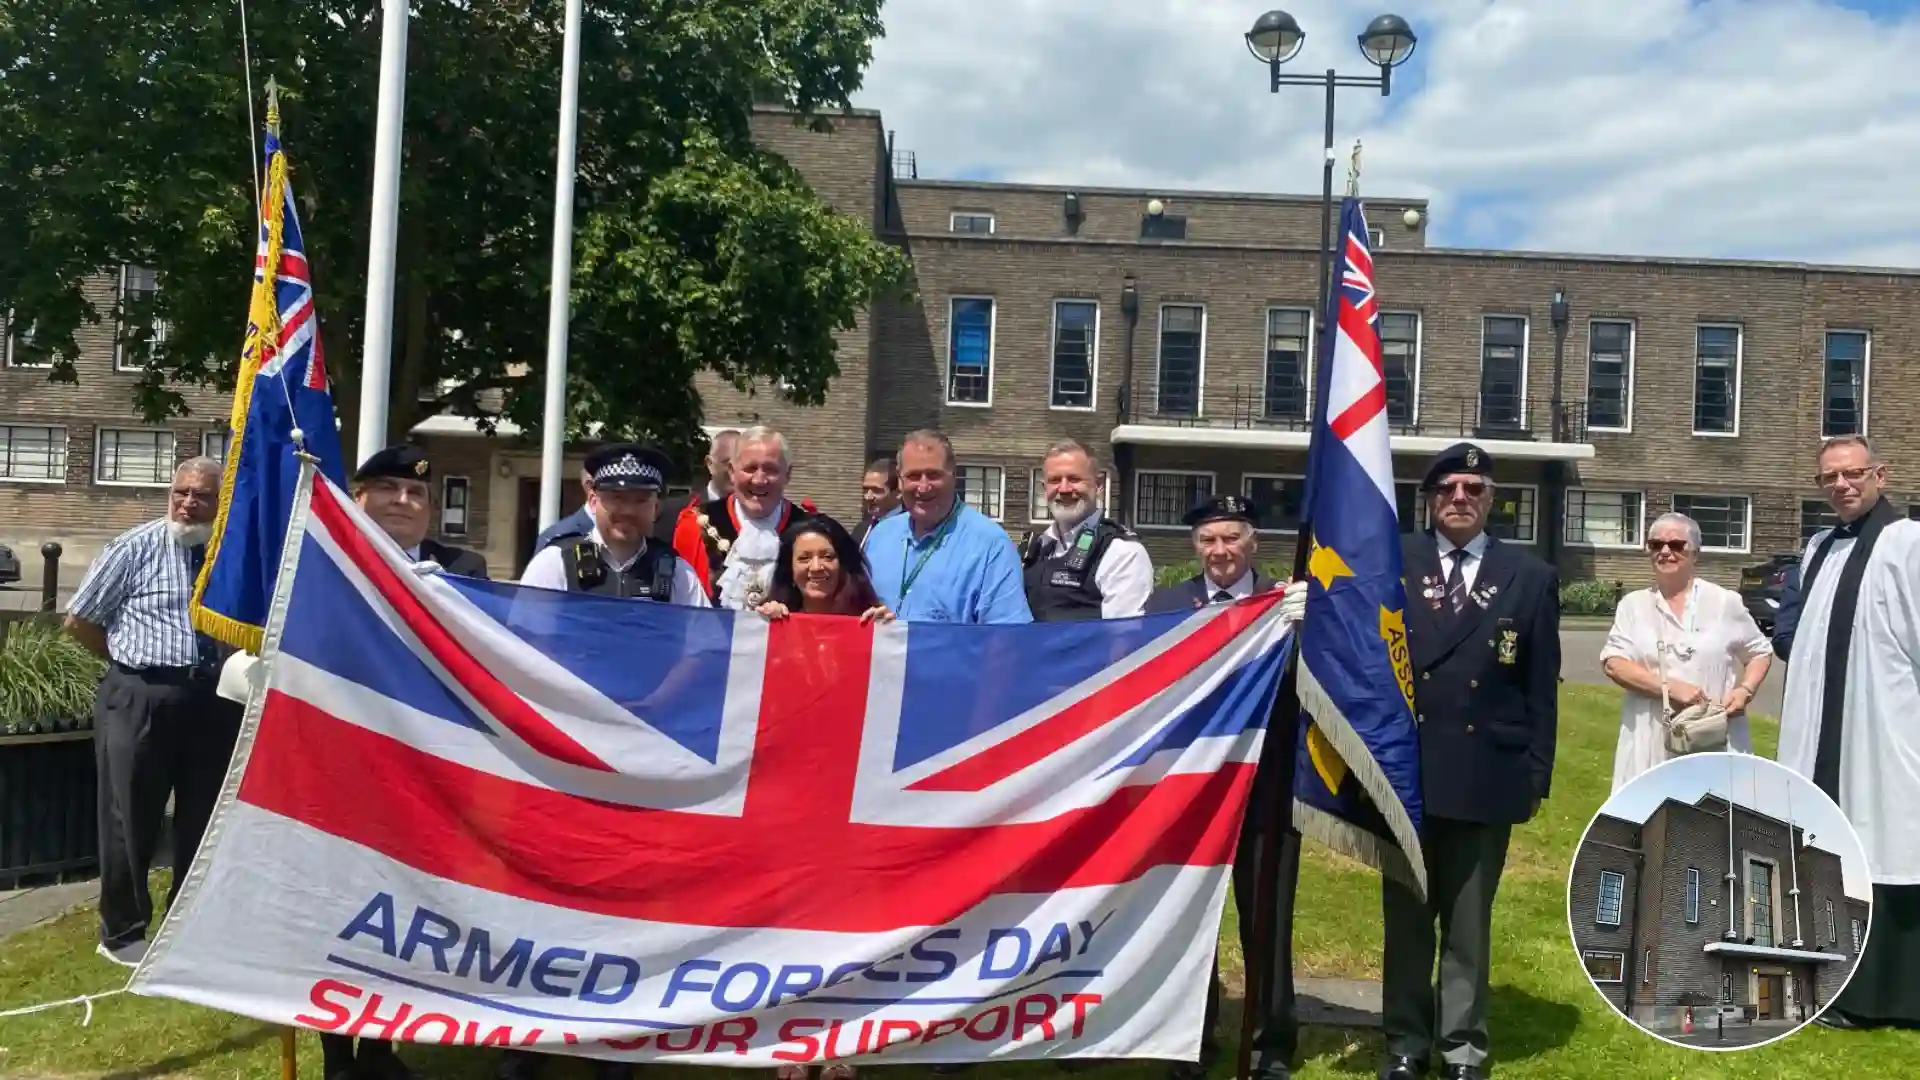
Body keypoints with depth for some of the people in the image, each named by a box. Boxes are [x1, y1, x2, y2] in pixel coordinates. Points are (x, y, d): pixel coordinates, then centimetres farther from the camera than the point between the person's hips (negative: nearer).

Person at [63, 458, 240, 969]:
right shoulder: (135, 547, -3)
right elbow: (79, 620, 3)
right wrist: (132, 662, 6)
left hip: (214, 697, 3)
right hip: (139, 697, -3)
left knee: (203, 816, 12)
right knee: (132, 817, 5)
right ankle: (122, 932, 21)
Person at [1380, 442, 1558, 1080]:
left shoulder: (1531, 578, 4)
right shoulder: (1391, 563, 2)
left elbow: (1543, 688, 4)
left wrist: (1538, 776, 1)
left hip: (1487, 776, 0)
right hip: (1405, 770, 0)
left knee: (1469, 922, 11)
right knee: (1405, 916, 12)